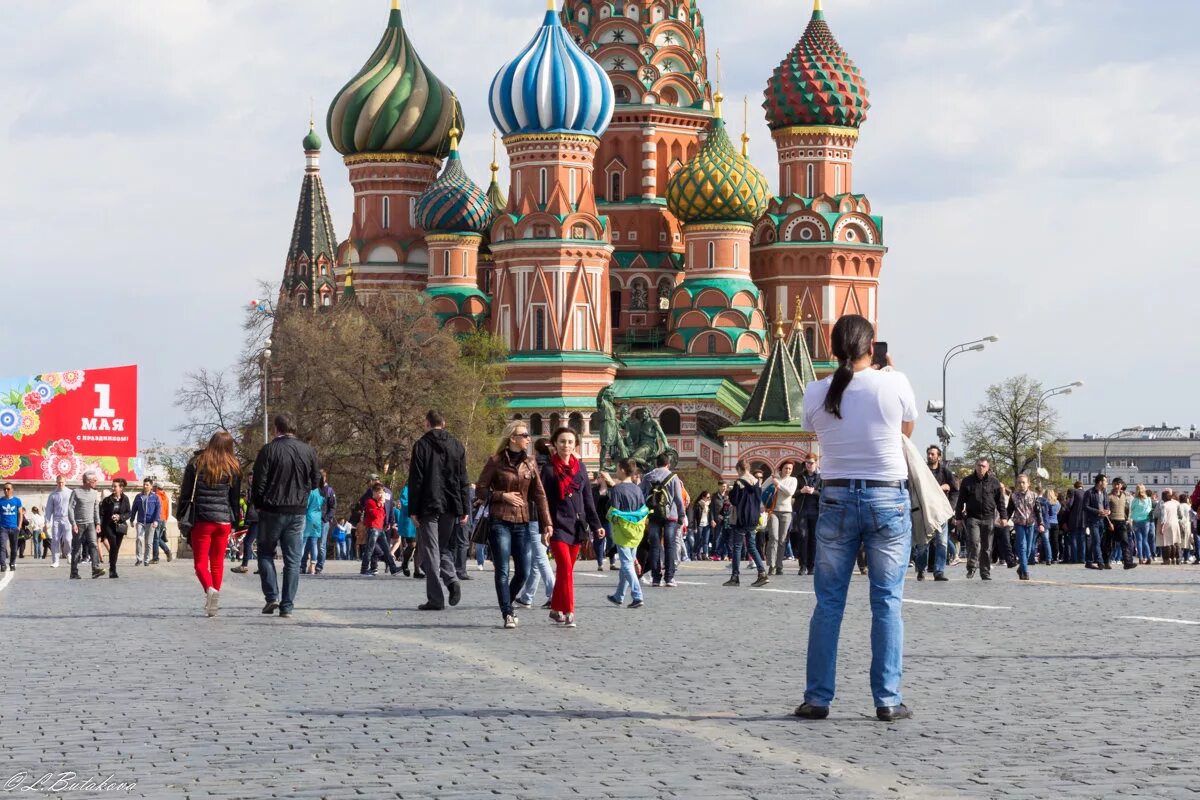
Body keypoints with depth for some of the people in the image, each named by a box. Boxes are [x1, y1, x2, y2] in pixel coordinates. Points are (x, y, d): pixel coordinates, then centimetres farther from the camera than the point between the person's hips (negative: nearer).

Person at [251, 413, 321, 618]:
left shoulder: (269, 450, -8)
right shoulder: (308, 451, 2)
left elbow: (259, 482, -8)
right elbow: (315, 482, 10)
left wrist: (258, 504, 7)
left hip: (272, 511, -3)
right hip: (298, 512, 3)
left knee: (266, 553, 13)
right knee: (293, 559, 6)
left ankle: (271, 596, -1)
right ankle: (287, 606, 3)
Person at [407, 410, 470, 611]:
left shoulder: (421, 445, -4)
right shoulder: (456, 446, 8)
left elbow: (415, 480, -7)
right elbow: (463, 481, 8)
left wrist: (413, 510, -5)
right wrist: (464, 510, 10)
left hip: (428, 506, -4)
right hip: (450, 506, 4)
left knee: (430, 551, 0)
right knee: (444, 546, 19)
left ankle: (435, 598, -4)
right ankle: (452, 580, -5)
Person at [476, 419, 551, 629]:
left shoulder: (530, 462, 9)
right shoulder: (495, 461, -3)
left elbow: (539, 494, 8)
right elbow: (480, 489, 1)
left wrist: (546, 522, 1)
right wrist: (503, 496, -12)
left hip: (522, 523, 4)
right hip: (500, 522, -4)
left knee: (523, 572, 3)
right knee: (503, 571, -5)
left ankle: (506, 605, 25)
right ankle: (507, 614, -1)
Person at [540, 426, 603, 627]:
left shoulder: (580, 467, 12)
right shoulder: (549, 469, -2)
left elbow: (587, 498, 15)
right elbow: (543, 500, -5)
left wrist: (595, 525, 10)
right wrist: (546, 526, -15)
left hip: (577, 525, 5)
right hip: (558, 525, -5)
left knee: (566, 569, 9)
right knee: (565, 567, -14)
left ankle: (556, 609, 19)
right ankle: (568, 612, -15)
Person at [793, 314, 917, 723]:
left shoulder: (816, 393, -3)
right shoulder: (895, 384, -8)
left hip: (837, 499, 2)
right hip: (888, 499, -1)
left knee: (828, 602, 7)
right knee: (887, 602, 3)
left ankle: (818, 698, 6)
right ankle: (888, 700, 1)